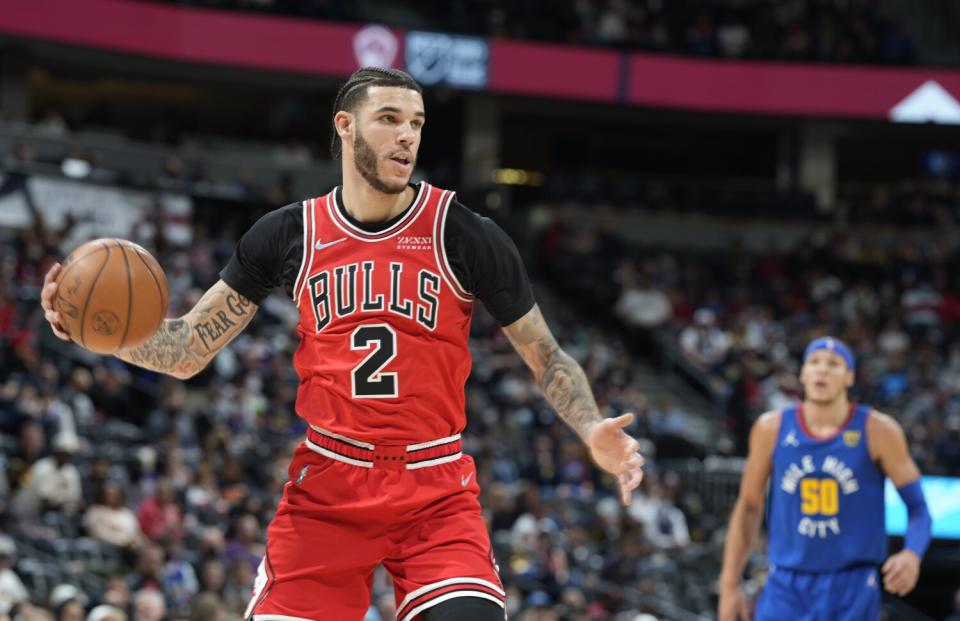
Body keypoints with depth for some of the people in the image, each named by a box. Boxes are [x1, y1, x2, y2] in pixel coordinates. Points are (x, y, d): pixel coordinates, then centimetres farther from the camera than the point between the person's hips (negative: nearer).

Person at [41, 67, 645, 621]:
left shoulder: (464, 235, -2)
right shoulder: (289, 234, 3)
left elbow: (546, 356, 5)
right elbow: (187, 352, 7)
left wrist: (592, 429, -15)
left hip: (436, 491, -1)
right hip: (326, 486, 1)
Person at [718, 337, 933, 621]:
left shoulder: (877, 431, -3)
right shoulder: (771, 429, 3)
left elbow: (917, 505, -2)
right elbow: (748, 507, 11)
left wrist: (912, 553, -23)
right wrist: (729, 584, 8)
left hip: (852, 589, -2)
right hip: (787, 586, 2)